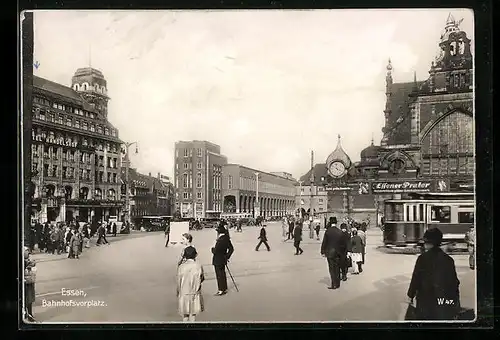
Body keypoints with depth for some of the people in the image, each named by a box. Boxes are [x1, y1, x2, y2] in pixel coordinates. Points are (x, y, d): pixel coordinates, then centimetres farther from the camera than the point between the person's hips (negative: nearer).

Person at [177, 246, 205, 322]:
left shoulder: (181, 267, -14)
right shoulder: (198, 266, -15)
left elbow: (178, 282, -5)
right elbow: (202, 279, -2)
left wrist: (178, 292, 11)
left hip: (184, 293, 0)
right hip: (195, 293, 0)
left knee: (185, 314, 15)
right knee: (193, 313, 15)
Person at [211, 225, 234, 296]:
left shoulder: (220, 240, -26)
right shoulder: (226, 239, 2)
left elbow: (215, 251, -26)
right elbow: (231, 249, 10)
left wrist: (213, 249, -4)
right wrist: (227, 256, 13)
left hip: (218, 261, -9)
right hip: (223, 260, 9)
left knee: (219, 275, 1)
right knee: (223, 275, 19)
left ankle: (221, 291, 9)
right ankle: (224, 289, 29)